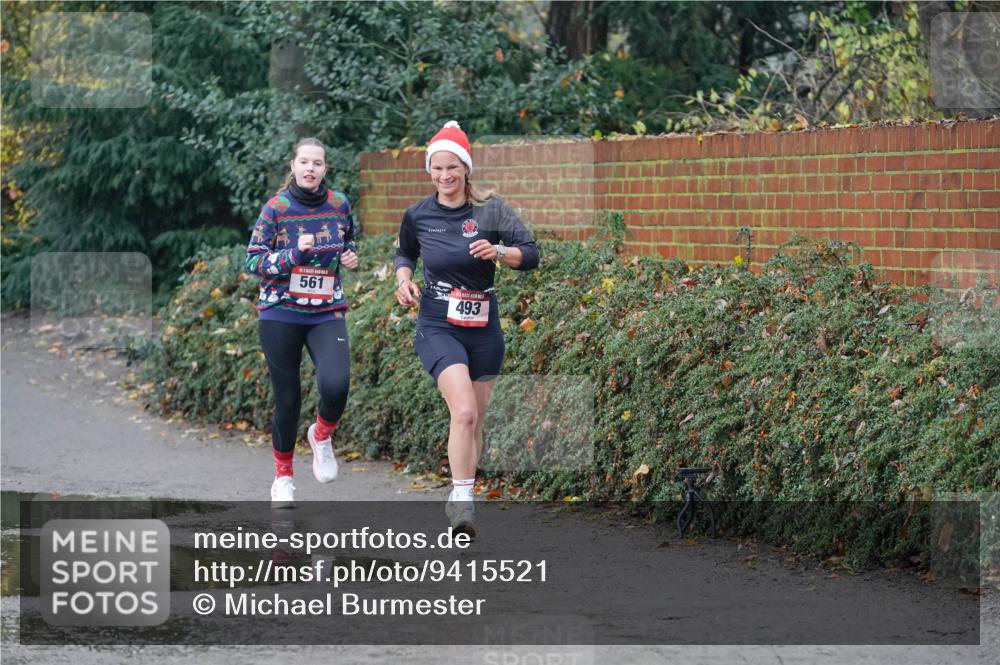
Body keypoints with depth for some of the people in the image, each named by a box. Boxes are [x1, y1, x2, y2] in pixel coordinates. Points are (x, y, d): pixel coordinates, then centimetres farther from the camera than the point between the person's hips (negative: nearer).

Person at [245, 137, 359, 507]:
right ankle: (282, 479, 22)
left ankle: (322, 436, 11)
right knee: (287, 398, 3)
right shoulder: (276, 208, -5)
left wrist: (350, 256, 1)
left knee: (335, 385, -22)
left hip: (327, 314, 1)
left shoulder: (339, 205, 3)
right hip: (280, 314, -1)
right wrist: (294, 254, -21)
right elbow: (253, 260, -7)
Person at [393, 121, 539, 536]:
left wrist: (498, 251, -27)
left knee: (475, 422, 11)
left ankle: (461, 497, 28)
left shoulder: (490, 209, -4)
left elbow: (530, 255, -9)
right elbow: (404, 254, 19)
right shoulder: (418, 215, 0)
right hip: (438, 327, -2)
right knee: (464, 411, -23)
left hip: (484, 328, 2)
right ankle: (461, 499, -20)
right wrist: (403, 278, 0)